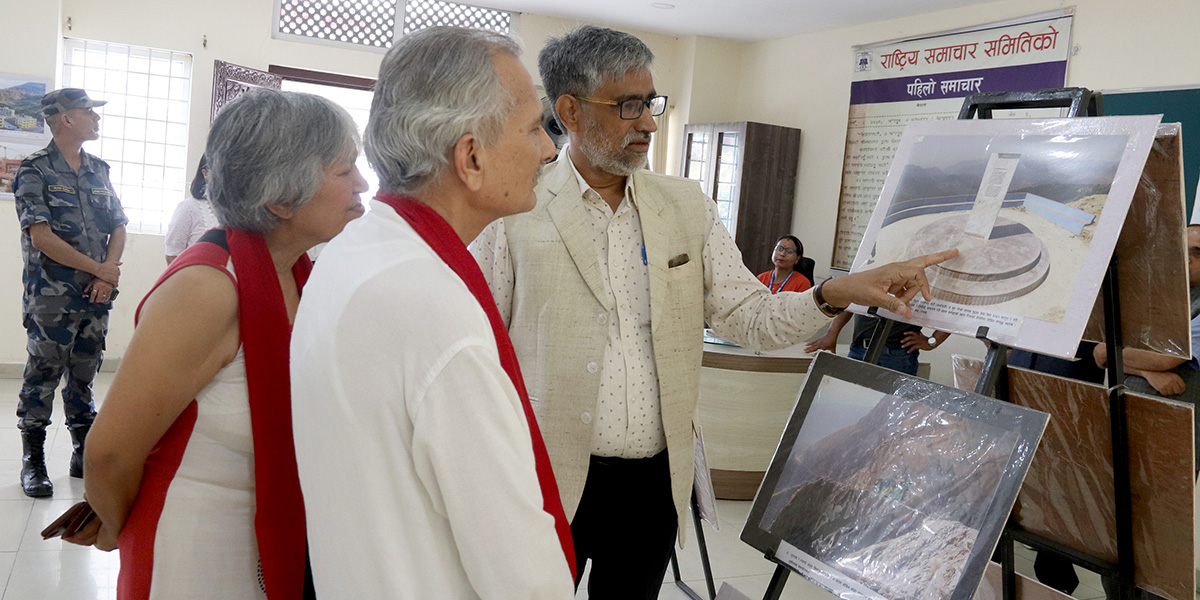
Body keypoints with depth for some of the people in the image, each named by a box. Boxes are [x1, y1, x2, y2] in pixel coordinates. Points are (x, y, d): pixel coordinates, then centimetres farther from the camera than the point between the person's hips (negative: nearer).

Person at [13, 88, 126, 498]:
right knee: (42, 375, 1)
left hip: (97, 296, 5)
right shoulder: (35, 170, -5)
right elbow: (42, 237, -13)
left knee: (84, 376, 11)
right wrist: (99, 269, -12)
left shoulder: (99, 170, 12)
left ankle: (85, 454, 21)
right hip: (51, 296, -5)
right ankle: (33, 461, 13)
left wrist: (106, 276, -5)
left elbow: (118, 227, 11)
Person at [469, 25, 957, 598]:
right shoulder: (513, 209, -9)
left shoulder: (687, 205, 4)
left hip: (655, 481, 4)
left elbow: (749, 317, 3)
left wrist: (836, 292, -15)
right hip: (547, 483, -4)